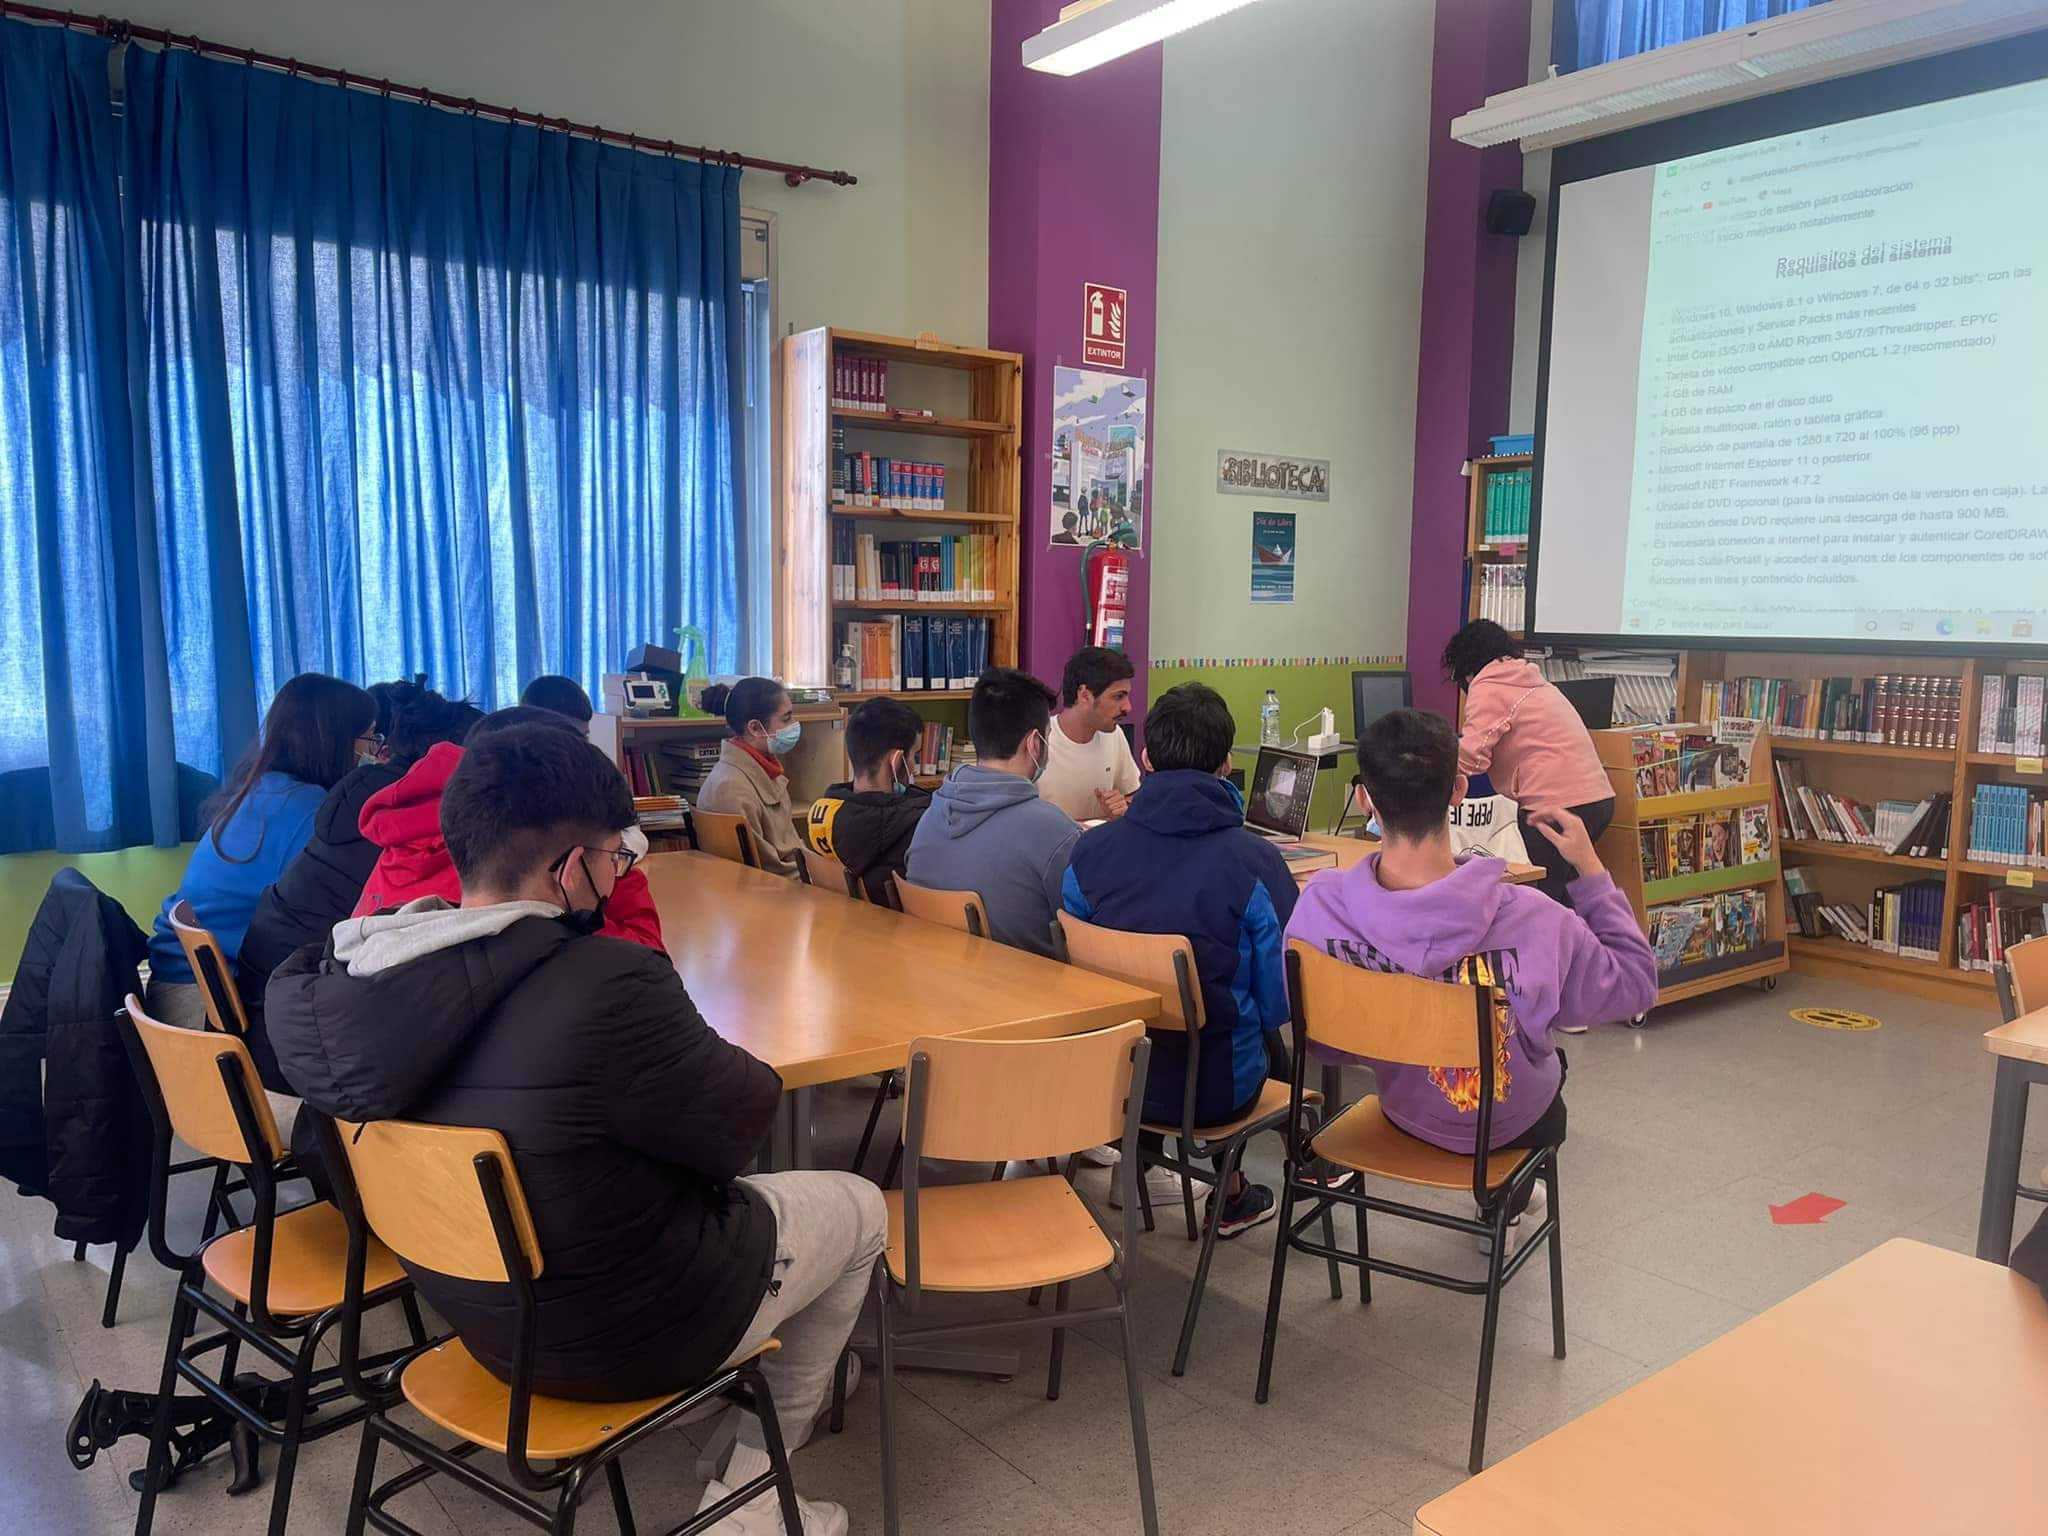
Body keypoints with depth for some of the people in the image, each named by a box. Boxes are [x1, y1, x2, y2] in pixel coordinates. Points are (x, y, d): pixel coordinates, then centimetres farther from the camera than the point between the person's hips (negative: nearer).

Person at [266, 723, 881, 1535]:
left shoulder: (322, 986, -13)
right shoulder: (608, 988, -35)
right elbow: (740, 1124, -20)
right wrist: (741, 1073, 0)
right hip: (629, 1330, -7)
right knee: (858, 1206, 18)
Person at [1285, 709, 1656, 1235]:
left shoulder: (1318, 906, -30)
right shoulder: (1531, 921, -38)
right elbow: (1635, 986, -17)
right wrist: (1590, 868, -12)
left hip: (1404, 1107, 3)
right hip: (1504, 1125, -2)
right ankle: (1506, 1205, 57)